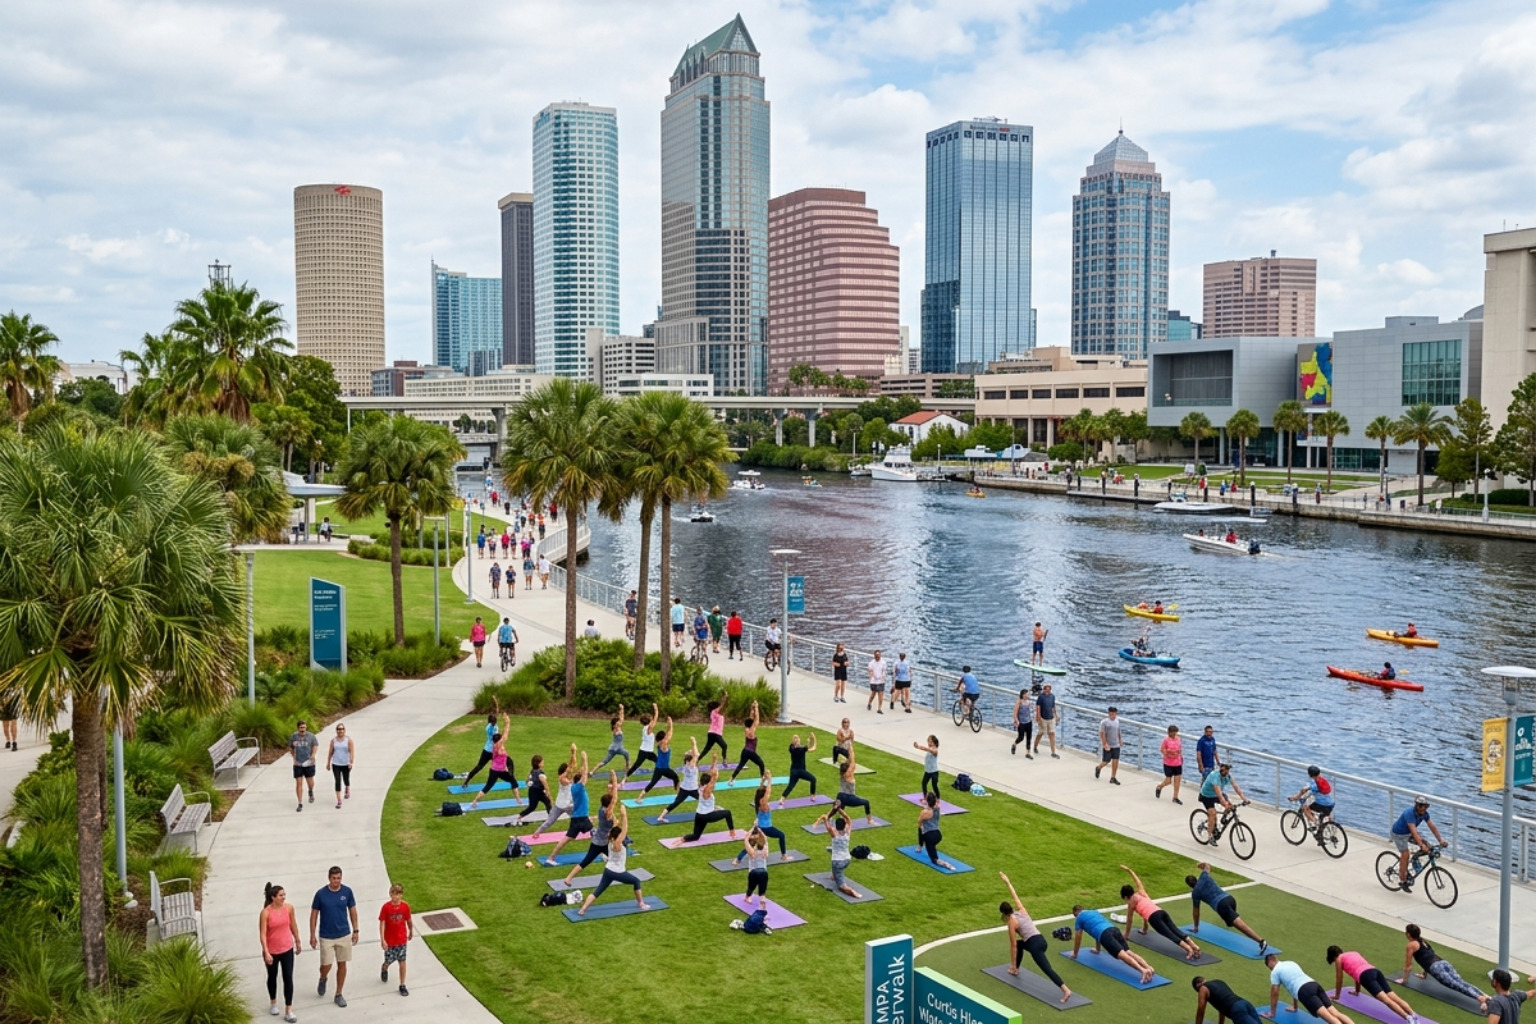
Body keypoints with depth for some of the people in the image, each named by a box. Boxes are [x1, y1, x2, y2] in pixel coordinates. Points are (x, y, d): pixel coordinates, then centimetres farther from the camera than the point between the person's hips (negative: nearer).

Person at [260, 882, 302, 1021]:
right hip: (272, 951, -2)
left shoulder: (289, 907, -8)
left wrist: (298, 942, 14)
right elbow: (262, 934, -19)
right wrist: (266, 953, -24)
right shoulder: (265, 912, -20)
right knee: (272, 977, 18)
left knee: (288, 978, 0)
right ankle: (273, 1003, 42)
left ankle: (288, 1011, 7)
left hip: (287, 949, 2)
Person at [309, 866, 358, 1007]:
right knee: (326, 965, 1)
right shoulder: (321, 894, -13)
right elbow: (314, 915, -4)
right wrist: (312, 935, -4)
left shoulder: (347, 891, -8)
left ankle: (339, 994, 23)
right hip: (326, 936, -2)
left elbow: (353, 911, 3)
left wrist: (355, 930, 3)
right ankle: (323, 978, 37)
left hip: (344, 935, 2)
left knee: (342, 964, 8)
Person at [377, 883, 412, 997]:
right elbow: (382, 923, -13)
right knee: (389, 960, 14)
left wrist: (411, 932, 18)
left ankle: (402, 985, 15)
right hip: (389, 940, -1)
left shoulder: (405, 906, -10)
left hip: (401, 939, 1)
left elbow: (409, 920, 5)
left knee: (402, 962, 4)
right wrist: (382, 940, -17)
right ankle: (384, 969, 50)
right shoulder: (386, 907, -16)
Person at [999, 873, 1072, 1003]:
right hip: (1041, 940, 9)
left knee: (1047, 969, -17)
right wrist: (1007, 882, 41)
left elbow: (1013, 946, -2)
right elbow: (1015, 896, 32)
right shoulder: (1021, 910, 16)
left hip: (1034, 945, -9)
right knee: (1020, 943, 36)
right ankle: (1015, 970, 45)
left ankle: (1066, 990, -35)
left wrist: (1013, 964, 4)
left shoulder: (1011, 922, -1)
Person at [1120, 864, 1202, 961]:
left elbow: (1129, 920, 24)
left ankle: (1188, 949, -43)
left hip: (1154, 917, -7)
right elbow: (1138, 882, 55)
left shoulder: (1131, 902, 18)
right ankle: (1195, 946, -31)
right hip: (1162, 912, 7)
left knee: (1170, 935, -21)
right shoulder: (1141, 893, 33)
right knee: (1176, 931, -9)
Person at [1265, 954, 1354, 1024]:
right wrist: (1294, 1007, 52)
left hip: (1305, 991, -7)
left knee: (1328, 1016, -23)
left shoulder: (1275, 971, 14)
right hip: (1315, 985, 7)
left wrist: (1272, 1012, 28)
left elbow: (1274, 993, 16)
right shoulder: (1291, 963, 36)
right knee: (1335, 1013, -7)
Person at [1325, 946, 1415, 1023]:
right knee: (1394, 997, -8)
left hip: (1366, 976, -7)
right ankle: (1413, 1015, -28)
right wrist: (1357, 991, 57)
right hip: (1375, 972, 7)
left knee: (1386, 1000, -22)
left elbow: (1339, 979, 22)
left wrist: (1337, 995, 36)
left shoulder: (1339, 959, 19)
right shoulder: (1354, 953, 38)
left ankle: (1408, 1017, -40)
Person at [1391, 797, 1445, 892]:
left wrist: (1440, 840, -21)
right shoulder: (1409, 813, -34)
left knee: (1427, 846, -9)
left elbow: (1433, 827, -10)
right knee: (1405, 855, -17)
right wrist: (1422, 845, -50)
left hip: (1409, 833, 7)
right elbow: (1414, 831, -42)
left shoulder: (1424, 813, -11)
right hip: (1399, 834, -7)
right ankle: (1403, 880, -4)